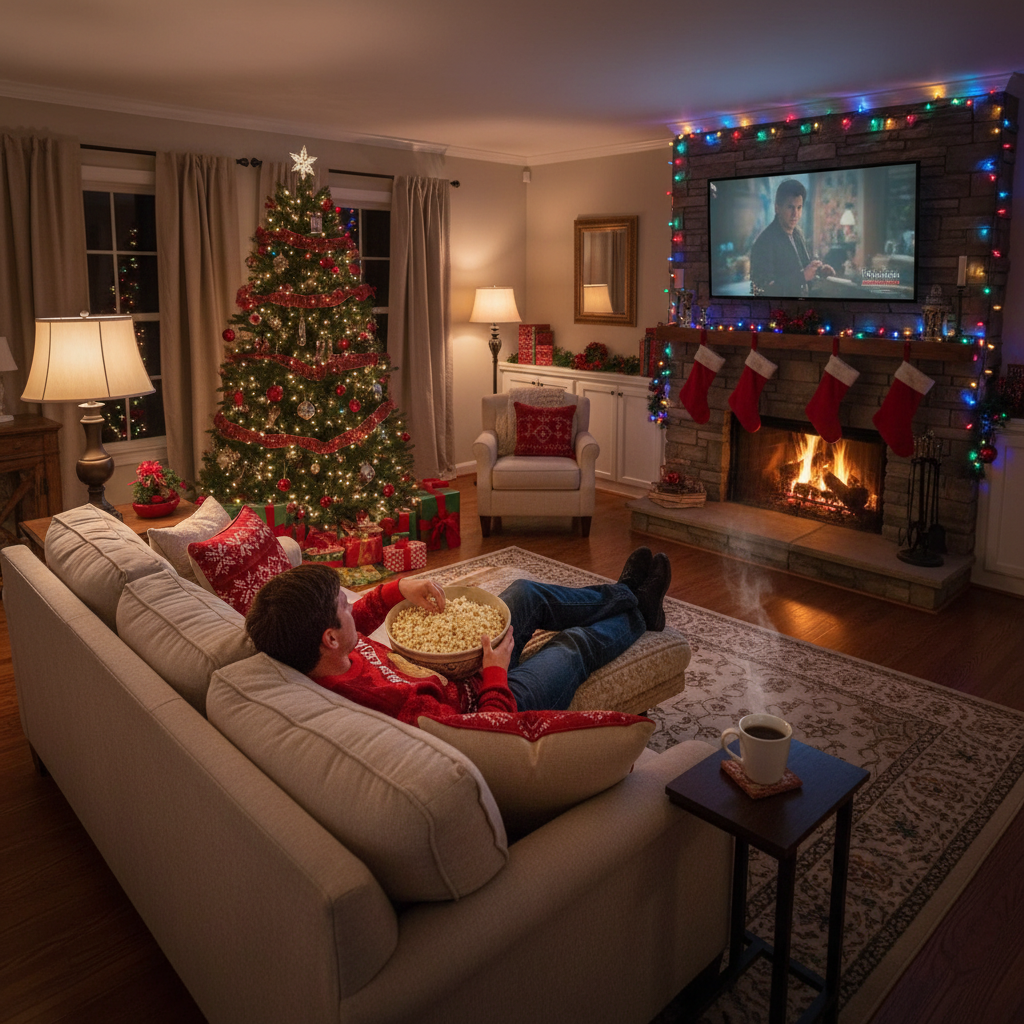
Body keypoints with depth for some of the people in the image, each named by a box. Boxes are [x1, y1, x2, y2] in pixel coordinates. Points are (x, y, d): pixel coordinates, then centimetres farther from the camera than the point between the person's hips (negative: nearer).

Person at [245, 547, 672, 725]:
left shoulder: (310, 665, -22)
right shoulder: (395, 704, -48)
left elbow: (355, 621, 3)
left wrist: (398, 588, -12)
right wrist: (496, 673, -21)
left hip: (450, 670, 7)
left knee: (527, 593, 16)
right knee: (577, 643, 11)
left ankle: (625, 594, 43)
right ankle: (637, 616, 47)